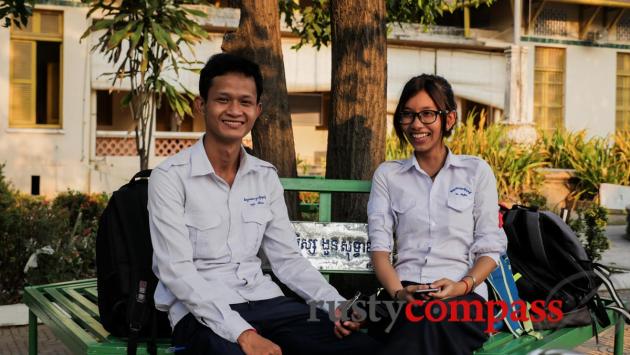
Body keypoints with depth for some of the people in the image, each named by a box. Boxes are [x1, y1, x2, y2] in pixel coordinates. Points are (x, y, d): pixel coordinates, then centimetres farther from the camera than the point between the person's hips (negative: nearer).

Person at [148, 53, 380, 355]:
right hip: (201, 313, -5)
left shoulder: (266, 176, 10)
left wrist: (336, 305, -7)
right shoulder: (169, 178, -8)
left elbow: (287, 258, 10)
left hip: (264, 300, 5)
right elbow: (176, 271, -15)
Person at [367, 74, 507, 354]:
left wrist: (462, 286, -13)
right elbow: (380, 246, 5)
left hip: (464, 293, 0)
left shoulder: (477, 171, 13)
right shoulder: (387, 174, 16)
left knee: (431, 317, -37)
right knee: (424, 317, -36)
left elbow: (489, 248, 7)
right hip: (405, 290, 1)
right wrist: (398, 293, -14)